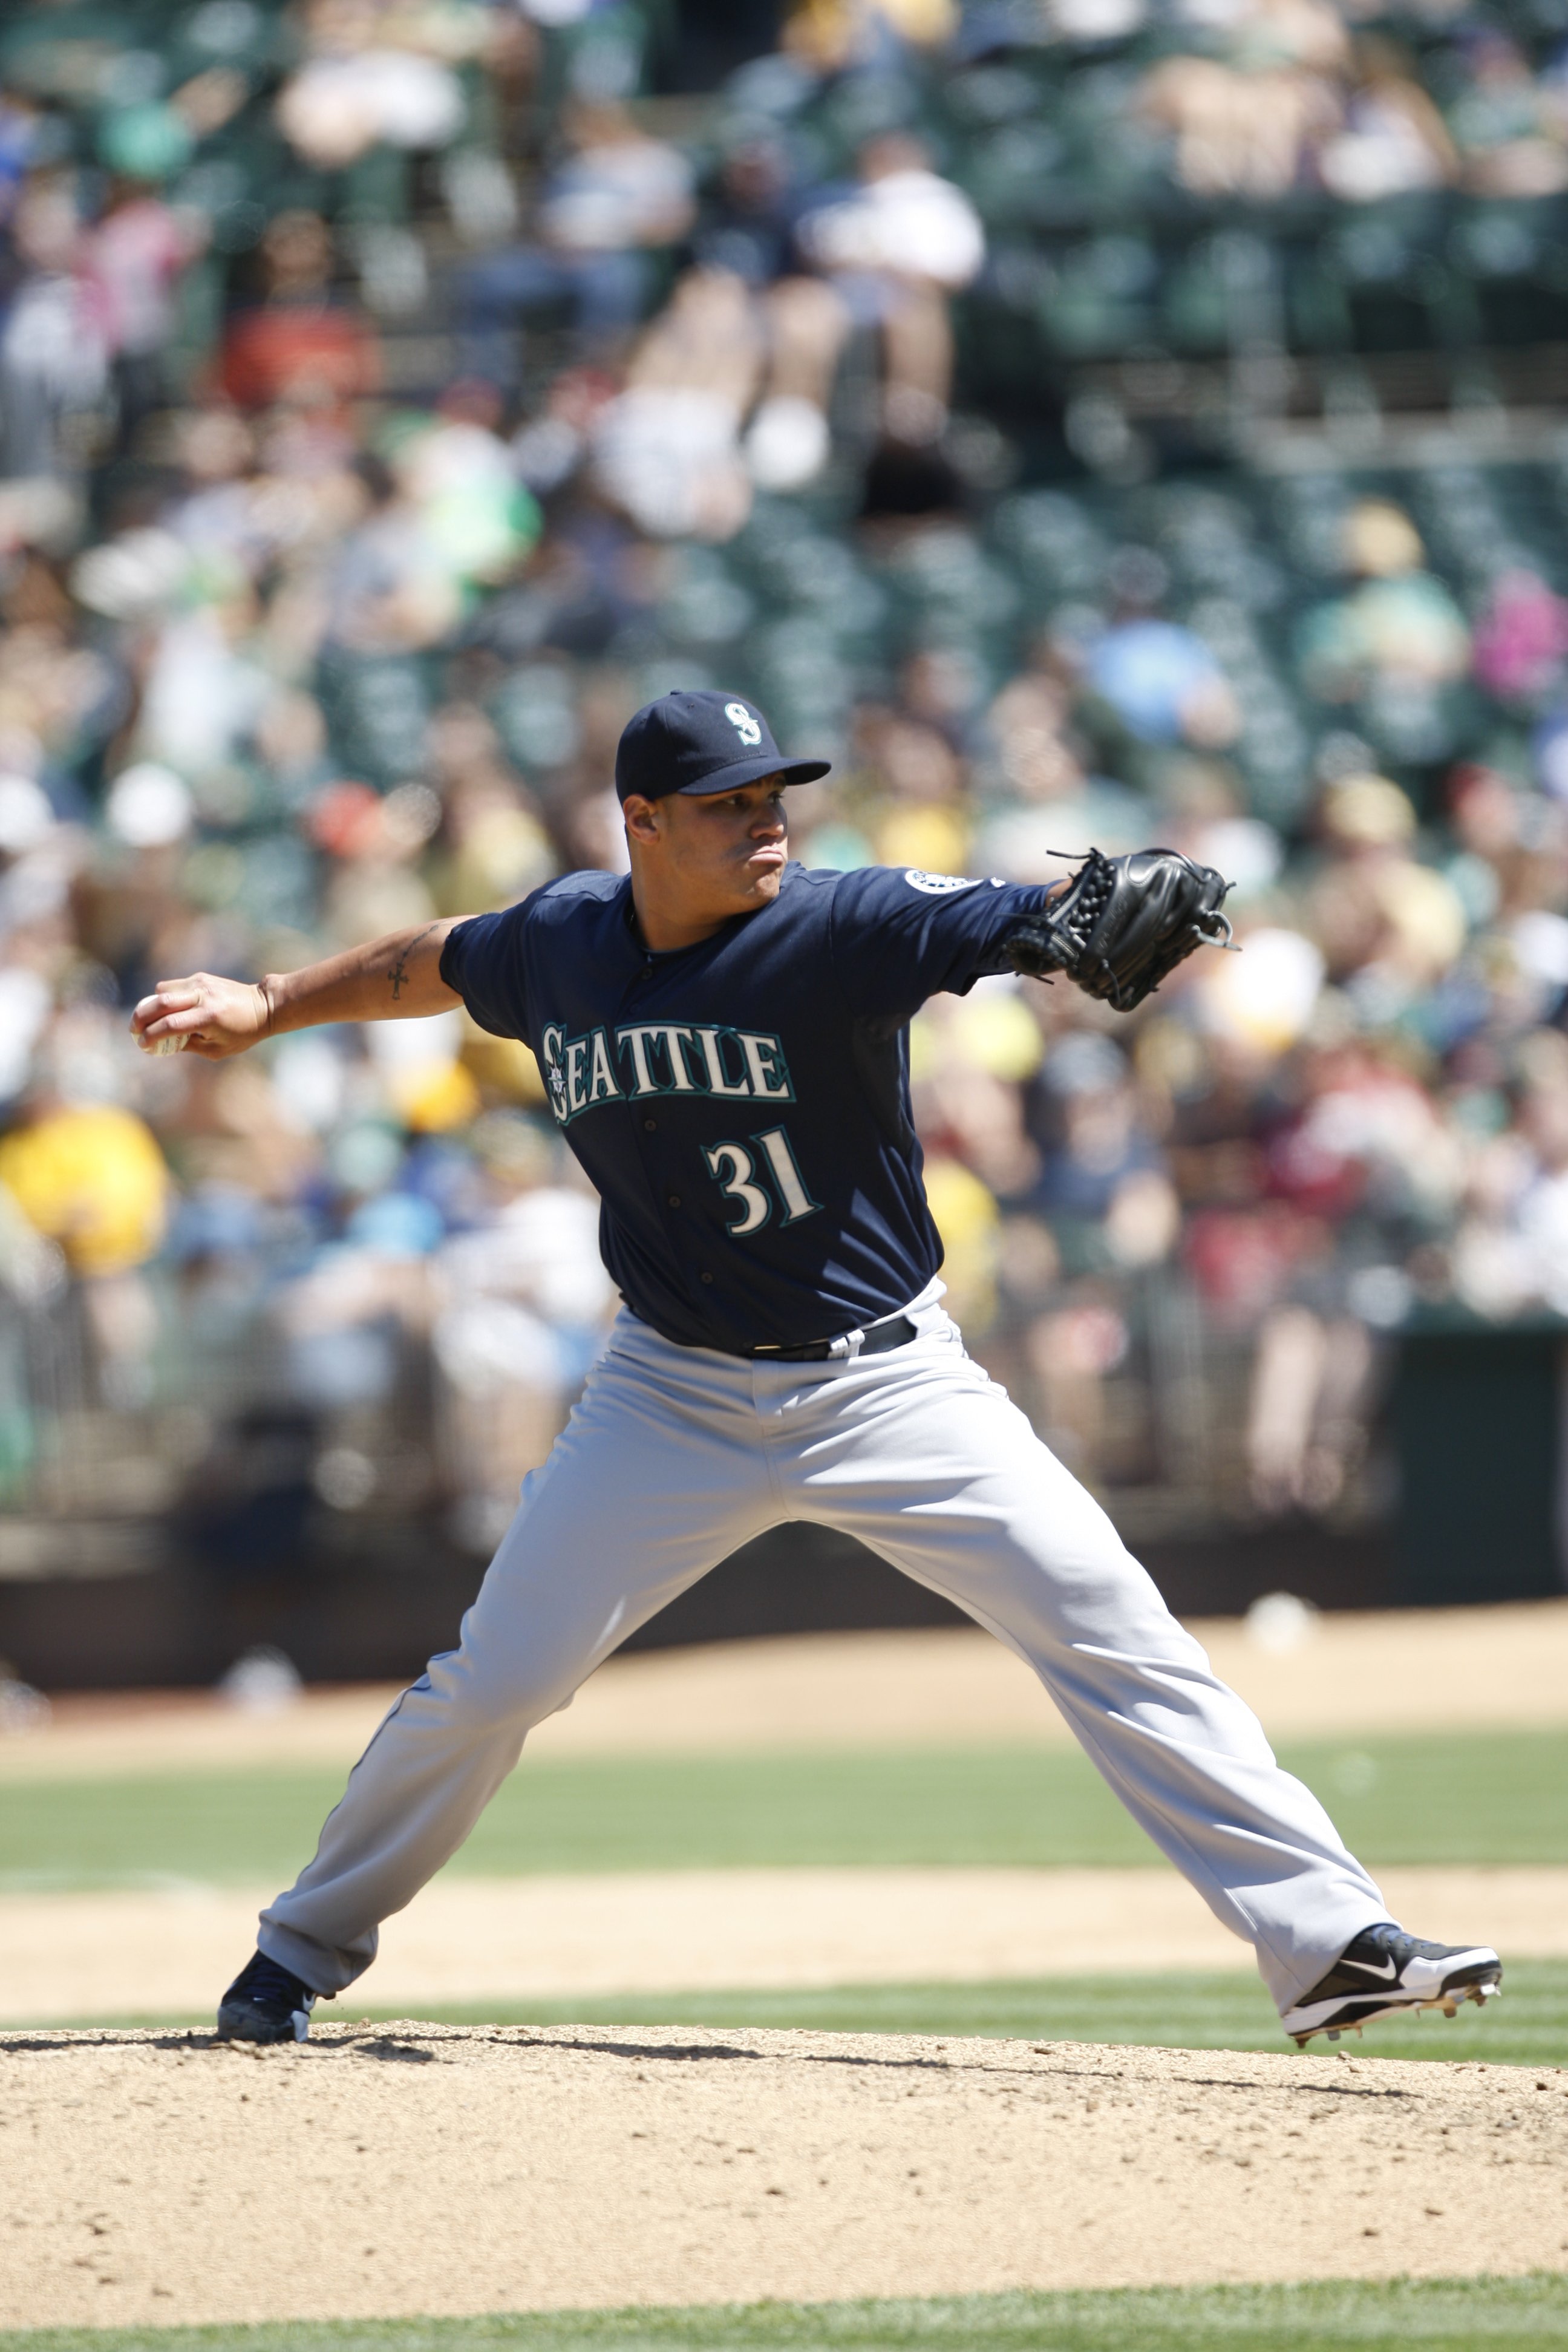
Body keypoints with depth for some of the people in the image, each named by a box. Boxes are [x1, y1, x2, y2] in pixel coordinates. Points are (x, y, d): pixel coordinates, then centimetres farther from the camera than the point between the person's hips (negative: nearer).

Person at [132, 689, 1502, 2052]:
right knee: (491, 1684, 1)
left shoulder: (844, 930, -18)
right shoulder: (558, 945, -5)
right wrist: (266, 1007, 24)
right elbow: (434, 966, 18)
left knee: (1117, 1635, -14)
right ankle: (304, 1956, 22)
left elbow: (1023, 922, -32)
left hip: (887, 1379, -2)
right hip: (676, 1399, 2)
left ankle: (1329, 1941, -12)